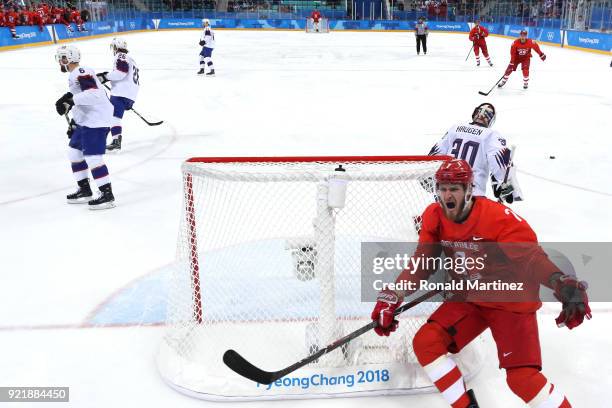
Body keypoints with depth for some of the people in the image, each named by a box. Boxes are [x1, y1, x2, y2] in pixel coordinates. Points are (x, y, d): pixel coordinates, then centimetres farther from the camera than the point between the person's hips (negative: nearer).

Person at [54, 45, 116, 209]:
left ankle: (107, 195, -7)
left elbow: (93, 94, -30)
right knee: (74, 151, 16)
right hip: (86, 120, 11)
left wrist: (70, 99, -32)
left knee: (92, 156, -12)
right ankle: (85, 190, 23)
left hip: (96, 121, -11)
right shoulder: (75, 75, 19)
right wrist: (73, 122, 27)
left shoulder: (81, 73, -15)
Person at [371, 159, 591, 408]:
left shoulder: (499, 217, -25)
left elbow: (529, 255, -34)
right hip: (468, 298, 5)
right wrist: (391, 297, -11)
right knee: (425, 342, -10)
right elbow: (421, 263, -3)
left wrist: (562, 284, -53)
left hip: (510, 299, -5)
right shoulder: (434, 218, -8)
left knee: (522, 378, -15)